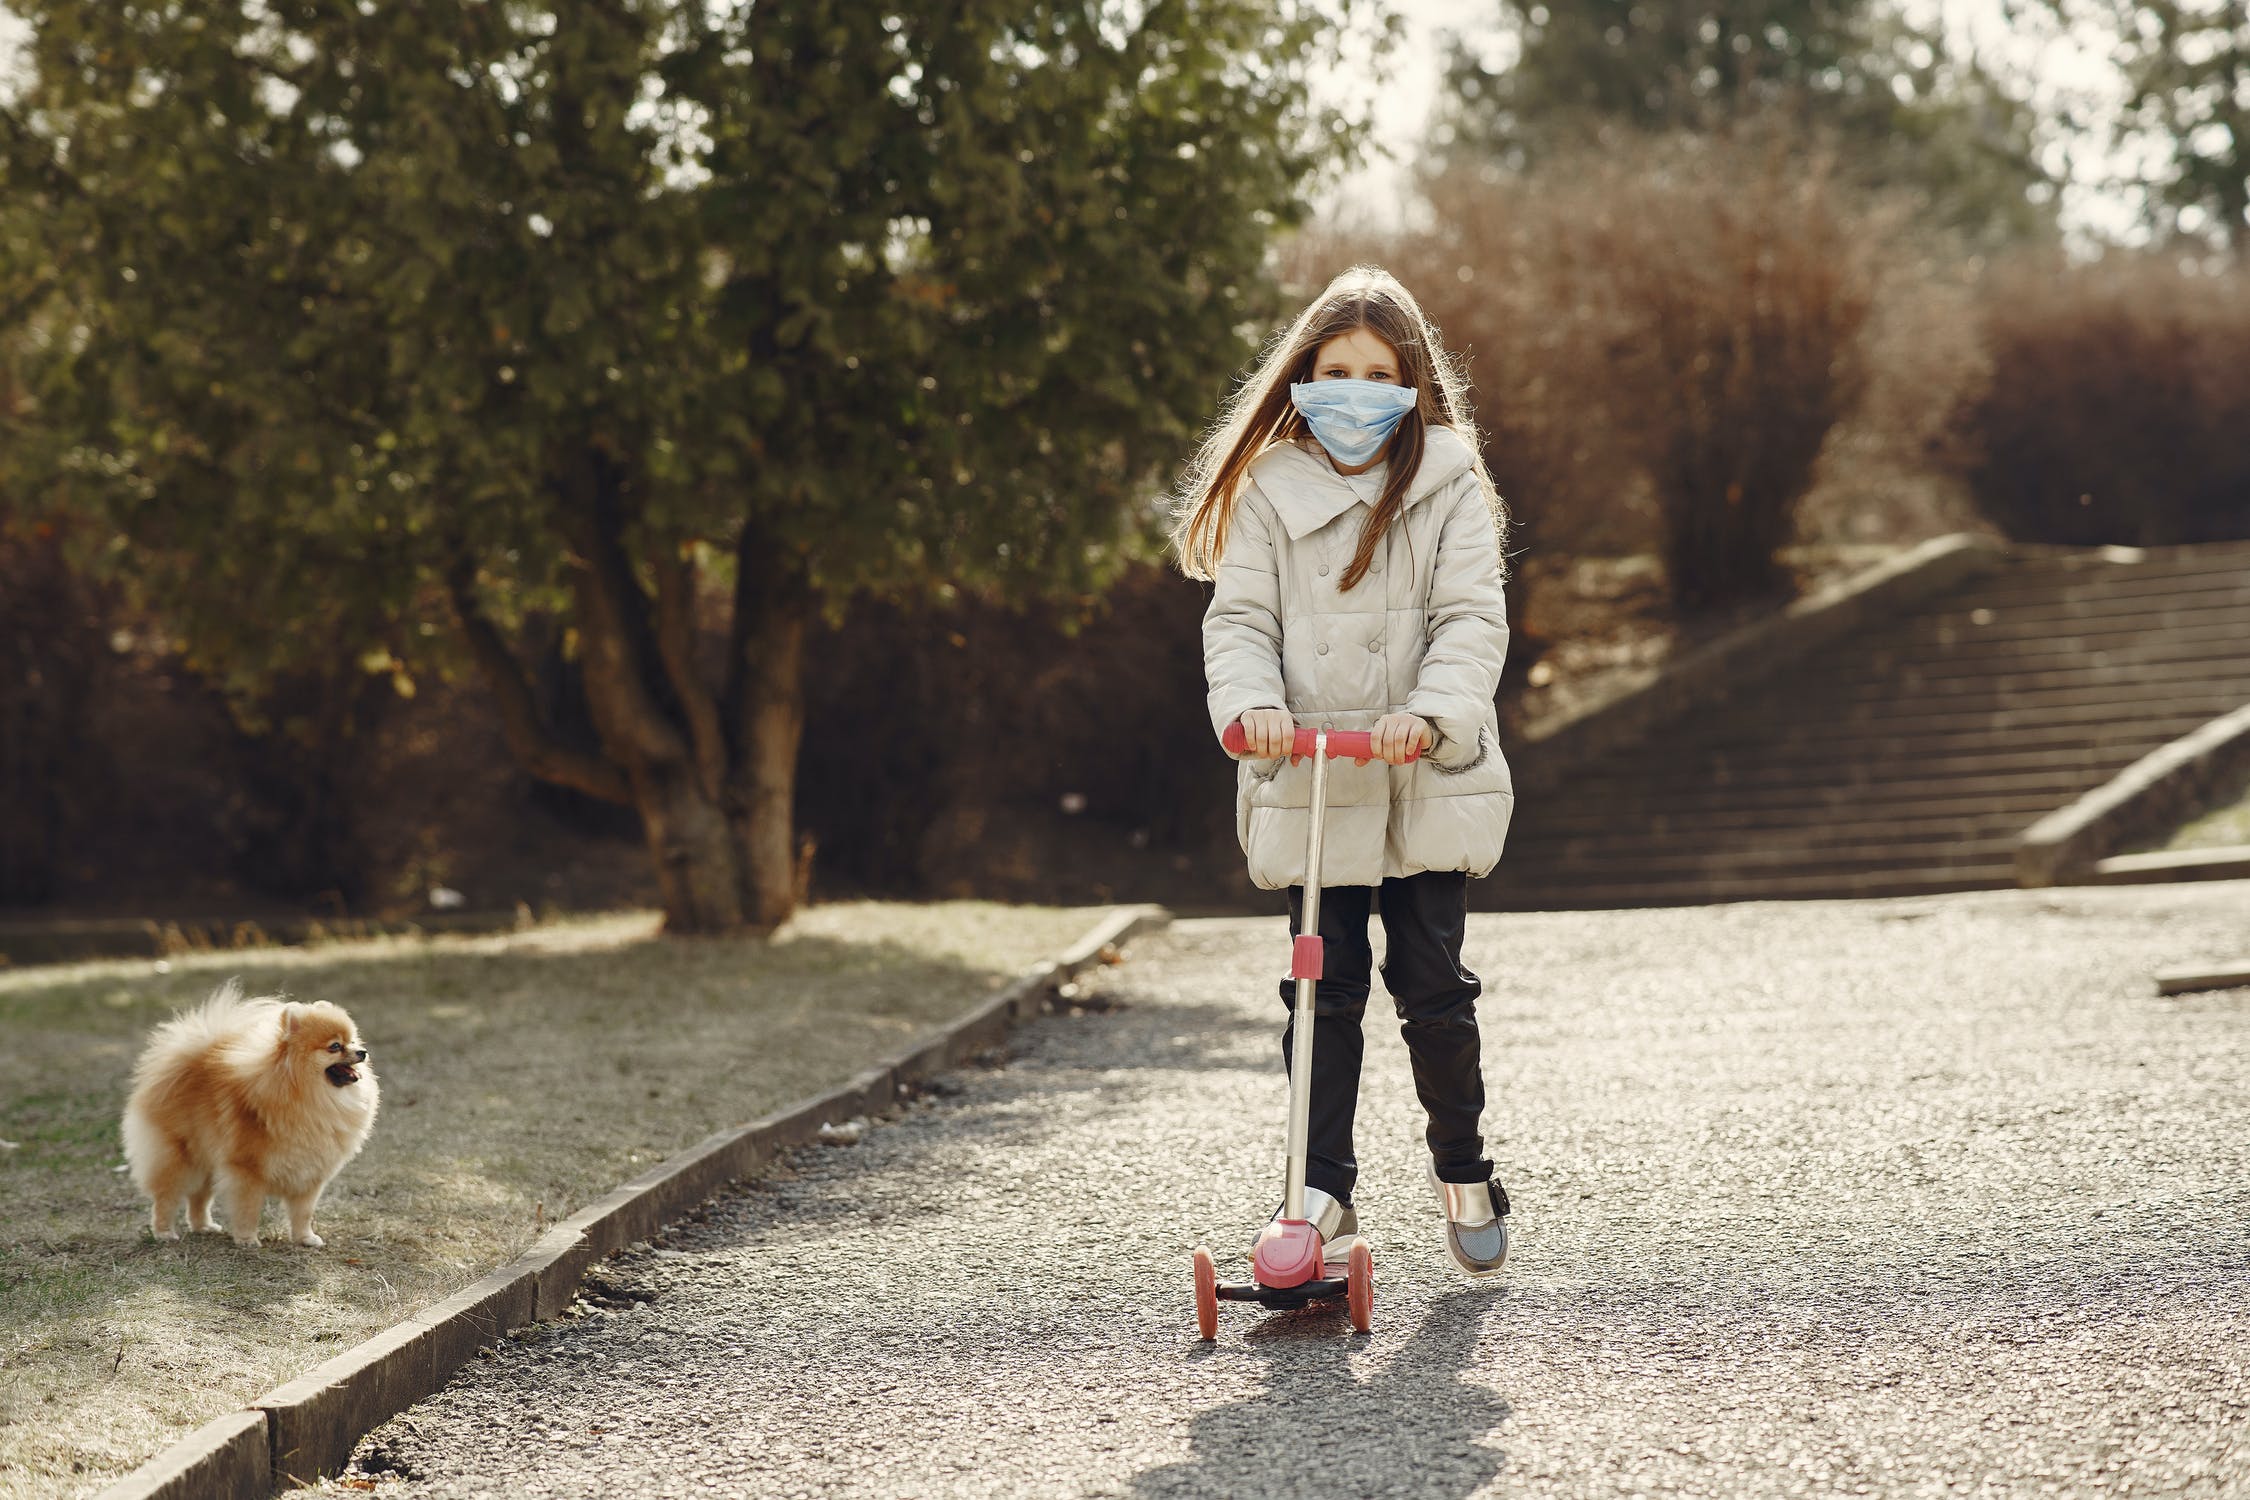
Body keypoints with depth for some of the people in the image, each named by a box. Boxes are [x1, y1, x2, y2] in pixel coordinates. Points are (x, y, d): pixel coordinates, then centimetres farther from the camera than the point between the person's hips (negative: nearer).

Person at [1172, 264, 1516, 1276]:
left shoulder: (1449, 487, 3)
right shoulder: (1268, 491, 5)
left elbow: (1472, 618, -5)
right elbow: (1239, 617, 0)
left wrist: (1431, 710, -23)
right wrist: (1251, 700, -21)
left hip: (1427, 783, 0)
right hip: (1307, 784, 1)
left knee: (1434, 985, 3)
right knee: (1325, 992, 1)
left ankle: (1463, 1173, 23)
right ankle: (1322, 1192, 8)